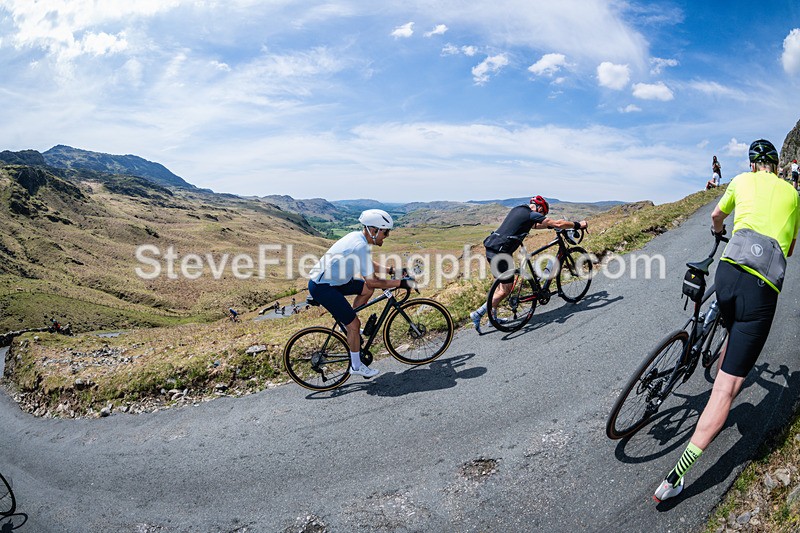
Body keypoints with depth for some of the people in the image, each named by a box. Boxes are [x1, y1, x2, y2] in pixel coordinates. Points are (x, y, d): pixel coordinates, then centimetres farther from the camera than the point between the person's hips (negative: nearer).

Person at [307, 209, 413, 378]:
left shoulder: (357, 237, 5)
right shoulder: (360, 246, -25)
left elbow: (371, 266, 19)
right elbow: (372, 280, -25)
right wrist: (401, 283, -19)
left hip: (330, 280, 9)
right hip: (322, 287, -9)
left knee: (367, 289, 12)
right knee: (354, 325, -4)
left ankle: (350, 326, 23)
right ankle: (356, 366, 13)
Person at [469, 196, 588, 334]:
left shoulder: (518, 209, 21)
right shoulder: (532, 214, -5)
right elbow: (558, 224, -5)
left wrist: (549, 225, 38)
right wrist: (578, 225, 7)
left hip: (490, 248, 9)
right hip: (500, 252, -9)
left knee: (503, 284, 20)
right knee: (506, 289, 0)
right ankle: (478, 314, -2)